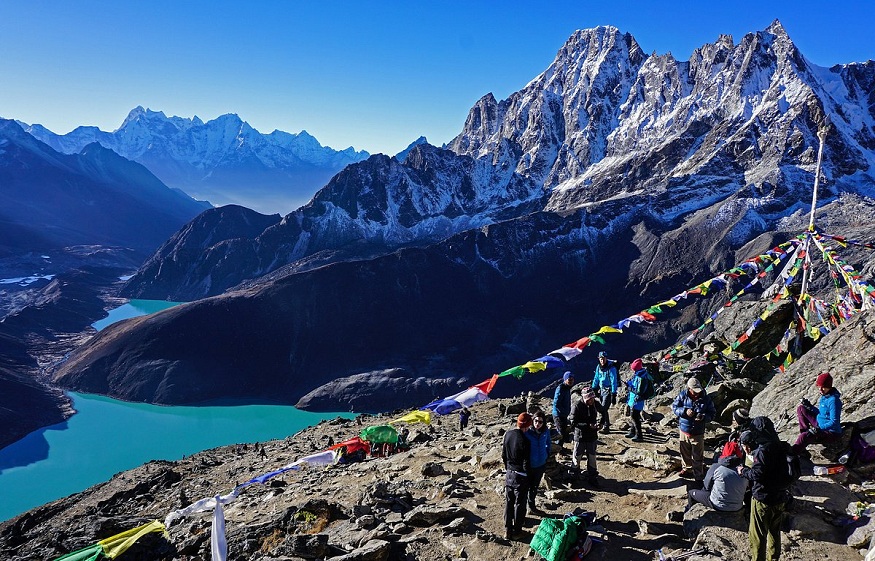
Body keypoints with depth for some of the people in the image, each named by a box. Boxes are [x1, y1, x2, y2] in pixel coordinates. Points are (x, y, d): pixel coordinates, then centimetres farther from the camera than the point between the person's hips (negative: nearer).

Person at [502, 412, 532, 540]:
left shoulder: (508, 434, -3)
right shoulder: (524, 440, -23)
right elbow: (526, 462, -17)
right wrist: (528, 477, -4)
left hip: (509, 473, 6)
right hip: (520, 476, -6)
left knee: (508, 502, 15)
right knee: (519, 504, 8)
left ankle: (507, 530, 21)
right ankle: (516, 531, 16)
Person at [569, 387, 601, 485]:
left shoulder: (595, 404, -7)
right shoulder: (577, 406, -20)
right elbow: (573, 422, -20)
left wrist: (599, 423, -1)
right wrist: (588, 425, -25)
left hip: (592, 436, 4)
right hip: (580, 436, -4)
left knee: (592, 456, 14)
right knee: (577, 456, 9)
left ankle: (592, 476, 28)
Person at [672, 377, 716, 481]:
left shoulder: (706, 398, -10)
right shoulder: (683, 395, -9)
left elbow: (712, 413, -2)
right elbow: (674, 407, -3)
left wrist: (703, 417, -23)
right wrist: (685, 411, -20)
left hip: (698, 432, -2)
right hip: (684, 430, 2)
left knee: (698, 456, 5)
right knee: (685, 452, 19)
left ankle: (698, 475, 19)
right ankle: (687, 469, 41)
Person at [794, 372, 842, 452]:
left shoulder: (833, 400, -23)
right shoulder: (824, 396, 5)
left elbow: (834, 422, -26)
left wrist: (820, 428, -36)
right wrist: (809, 406, 2)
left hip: (831, 433, -10)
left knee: (804, 437, -33)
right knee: (801, 409, 9)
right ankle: (805, 432, 2)